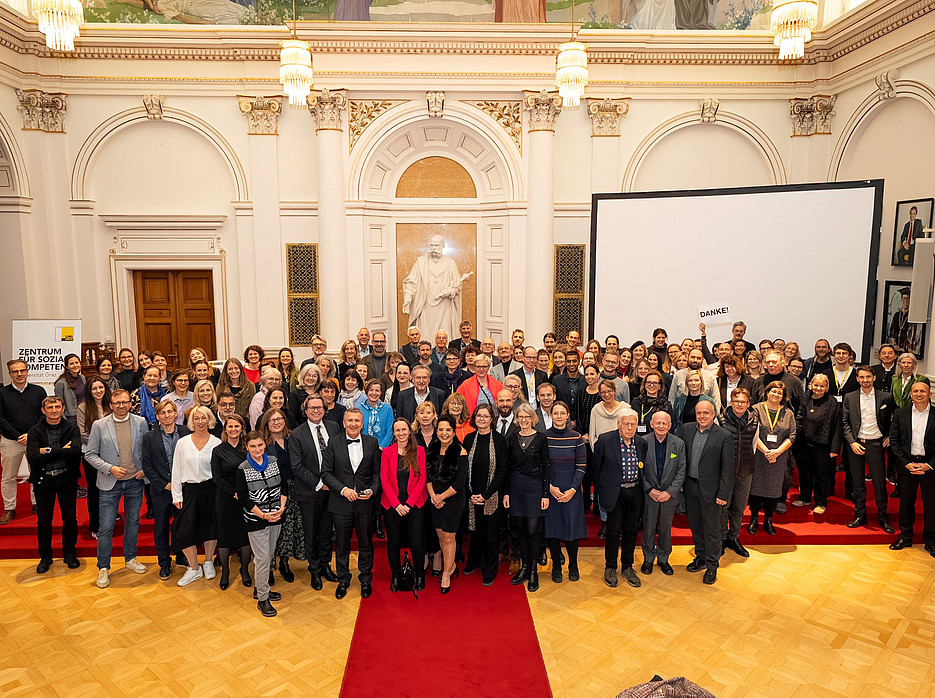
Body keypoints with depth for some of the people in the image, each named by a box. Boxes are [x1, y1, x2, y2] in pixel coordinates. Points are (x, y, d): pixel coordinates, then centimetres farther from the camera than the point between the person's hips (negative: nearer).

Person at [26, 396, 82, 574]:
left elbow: (76, 452, -17)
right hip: (43, 480, 0)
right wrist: (61, 452, -16)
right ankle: (45, 557, 25)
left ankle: (69, 554, 23)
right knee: (44, 520, 7)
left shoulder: (72, 429, -1)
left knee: (70, 518, 5)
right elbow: (32, 459, -13)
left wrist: (49, 450, -17)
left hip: (67, 479, 0)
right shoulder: (35, 432, 0)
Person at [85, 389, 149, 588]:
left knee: (133, 521, 15)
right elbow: (90, 454, -3)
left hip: (135, 481, 2)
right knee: (106, 527, 0)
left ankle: (130, 558, 32)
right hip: (110, 483, -2)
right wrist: (109, 468, -16)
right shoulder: (99, 425, -6)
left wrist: (145, 469, -5)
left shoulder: (140, 422, -1)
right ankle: (103, 568, 15)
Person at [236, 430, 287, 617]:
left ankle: (260, 588, 33)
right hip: (255, 520, -4)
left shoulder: (274, 461, 1)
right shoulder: (243, 469, -10)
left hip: (275, 517, 4)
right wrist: (263, 515, -15)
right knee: (262, 558, -2)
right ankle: (262, 599, 12)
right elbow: (243, 497, -10)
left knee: (269, 555, 14)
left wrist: (281, 507, -8)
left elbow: (283, 486, 7)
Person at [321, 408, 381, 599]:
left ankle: (366, 580, 31)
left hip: (365, 503, 1)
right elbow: (326, 473, -3)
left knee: (366, 544, 12)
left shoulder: (372, 443, 1)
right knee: (342, 545, 12)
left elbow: (377, 472, 5)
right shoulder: (333, 444, -2)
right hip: (341, 503, 0)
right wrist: (343, 489, -15)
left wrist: (372, 490, -11)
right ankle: (343, 580, 32)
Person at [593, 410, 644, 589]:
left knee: (631, 531, 12)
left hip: (635, 493, 4)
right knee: (613, 531, 4)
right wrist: (602, 488, 7)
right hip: (615, 493, -3)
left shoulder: (641, 443, 2)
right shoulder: (605, 440, -10)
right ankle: (610, 568, 21)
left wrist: (640, 487, 11)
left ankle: (627, 567, 28)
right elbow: (596, 465, 0)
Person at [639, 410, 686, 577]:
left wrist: (670, 492, -11)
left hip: (669, 494, 1)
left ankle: (663, 559, 31)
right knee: (648, 527, 9)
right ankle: (648, 558, 28)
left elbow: (681, 471, -3)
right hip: (649, 494, -1)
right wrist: (650, 490, -11)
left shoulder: (679, 444, -4)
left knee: (666, 528, 13)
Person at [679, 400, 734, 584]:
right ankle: (700, 558, 36)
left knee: (712, 529, 6)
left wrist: (723, 494, -13)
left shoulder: (724, 436, -12)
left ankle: (712, 566, 22)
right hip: (690, 486, 5)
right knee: (695, 525, 18)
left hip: (710, 489, -4)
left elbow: (727, 468, -11)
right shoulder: (687, 429, 1)